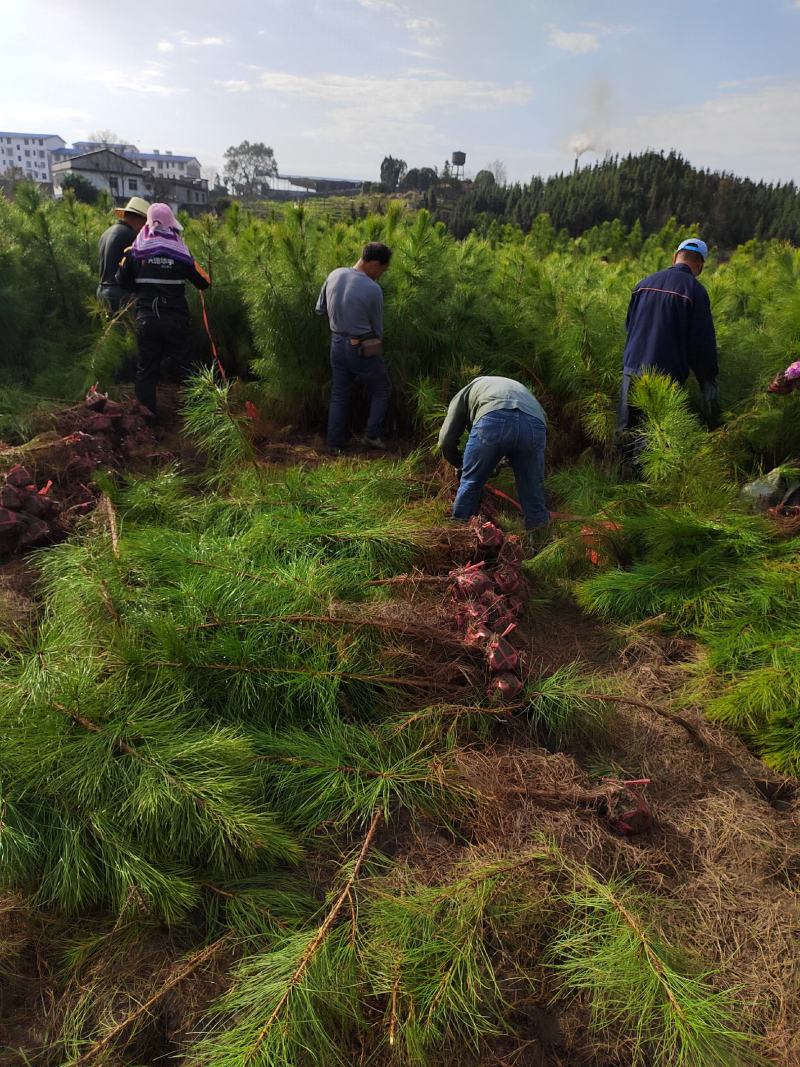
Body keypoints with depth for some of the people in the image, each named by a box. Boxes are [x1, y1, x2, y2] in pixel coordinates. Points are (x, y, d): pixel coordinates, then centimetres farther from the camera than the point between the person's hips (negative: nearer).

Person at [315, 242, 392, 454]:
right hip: (362, 348, -6)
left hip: (337, 344, 6)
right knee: (381, 390, 15)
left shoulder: (334, 275, -2)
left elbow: (320, 309, 9)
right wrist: (375, 345, 14)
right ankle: (372, 435, 10)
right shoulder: (373, 289, -18)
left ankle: (334, 444, 17)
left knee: (339, 395, 15)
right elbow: (377, 327, -5)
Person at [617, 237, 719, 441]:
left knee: (625, 431, 10)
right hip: (666, 375, -4)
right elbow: (703, 342, -6)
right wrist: (709, 380, 3)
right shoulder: (695, 291, -7)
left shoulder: (644, 283, 8)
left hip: (632, 369, 5)